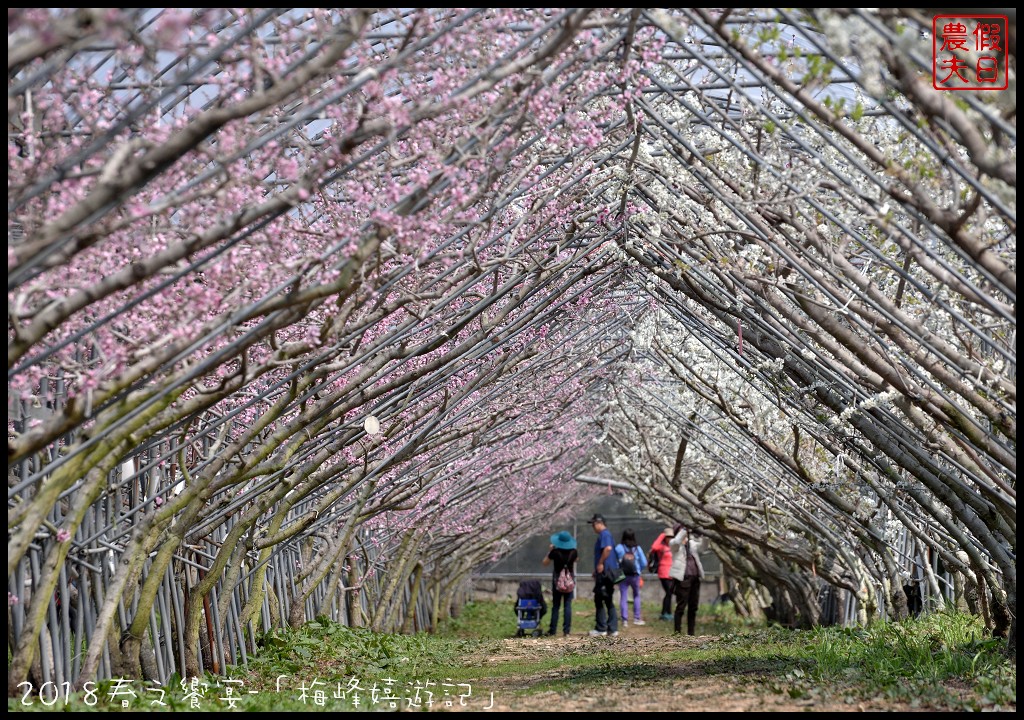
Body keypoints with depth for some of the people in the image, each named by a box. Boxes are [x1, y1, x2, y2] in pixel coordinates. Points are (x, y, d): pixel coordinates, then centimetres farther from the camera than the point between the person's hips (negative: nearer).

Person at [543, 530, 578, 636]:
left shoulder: (555, 552, -14)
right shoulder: (573, 552, -7)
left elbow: (545, 562, 0)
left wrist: (550, 550, 5)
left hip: (557, 579, -1)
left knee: (555, 605, 7)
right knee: (568, 605, 3)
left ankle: (552, 630, 8)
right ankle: (566, 630, -2)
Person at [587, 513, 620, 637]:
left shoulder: (604, 534, -12)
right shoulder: (605, 534, 19)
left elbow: (608, 548, -30)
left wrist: (600, 563, -22)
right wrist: (597, 569, 24)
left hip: (605, 571, -10)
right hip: (609, 572, 10)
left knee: (599, 599, -4)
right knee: (608, 600, 11)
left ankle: (601, 628, -2)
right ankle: (612, 628, 11)